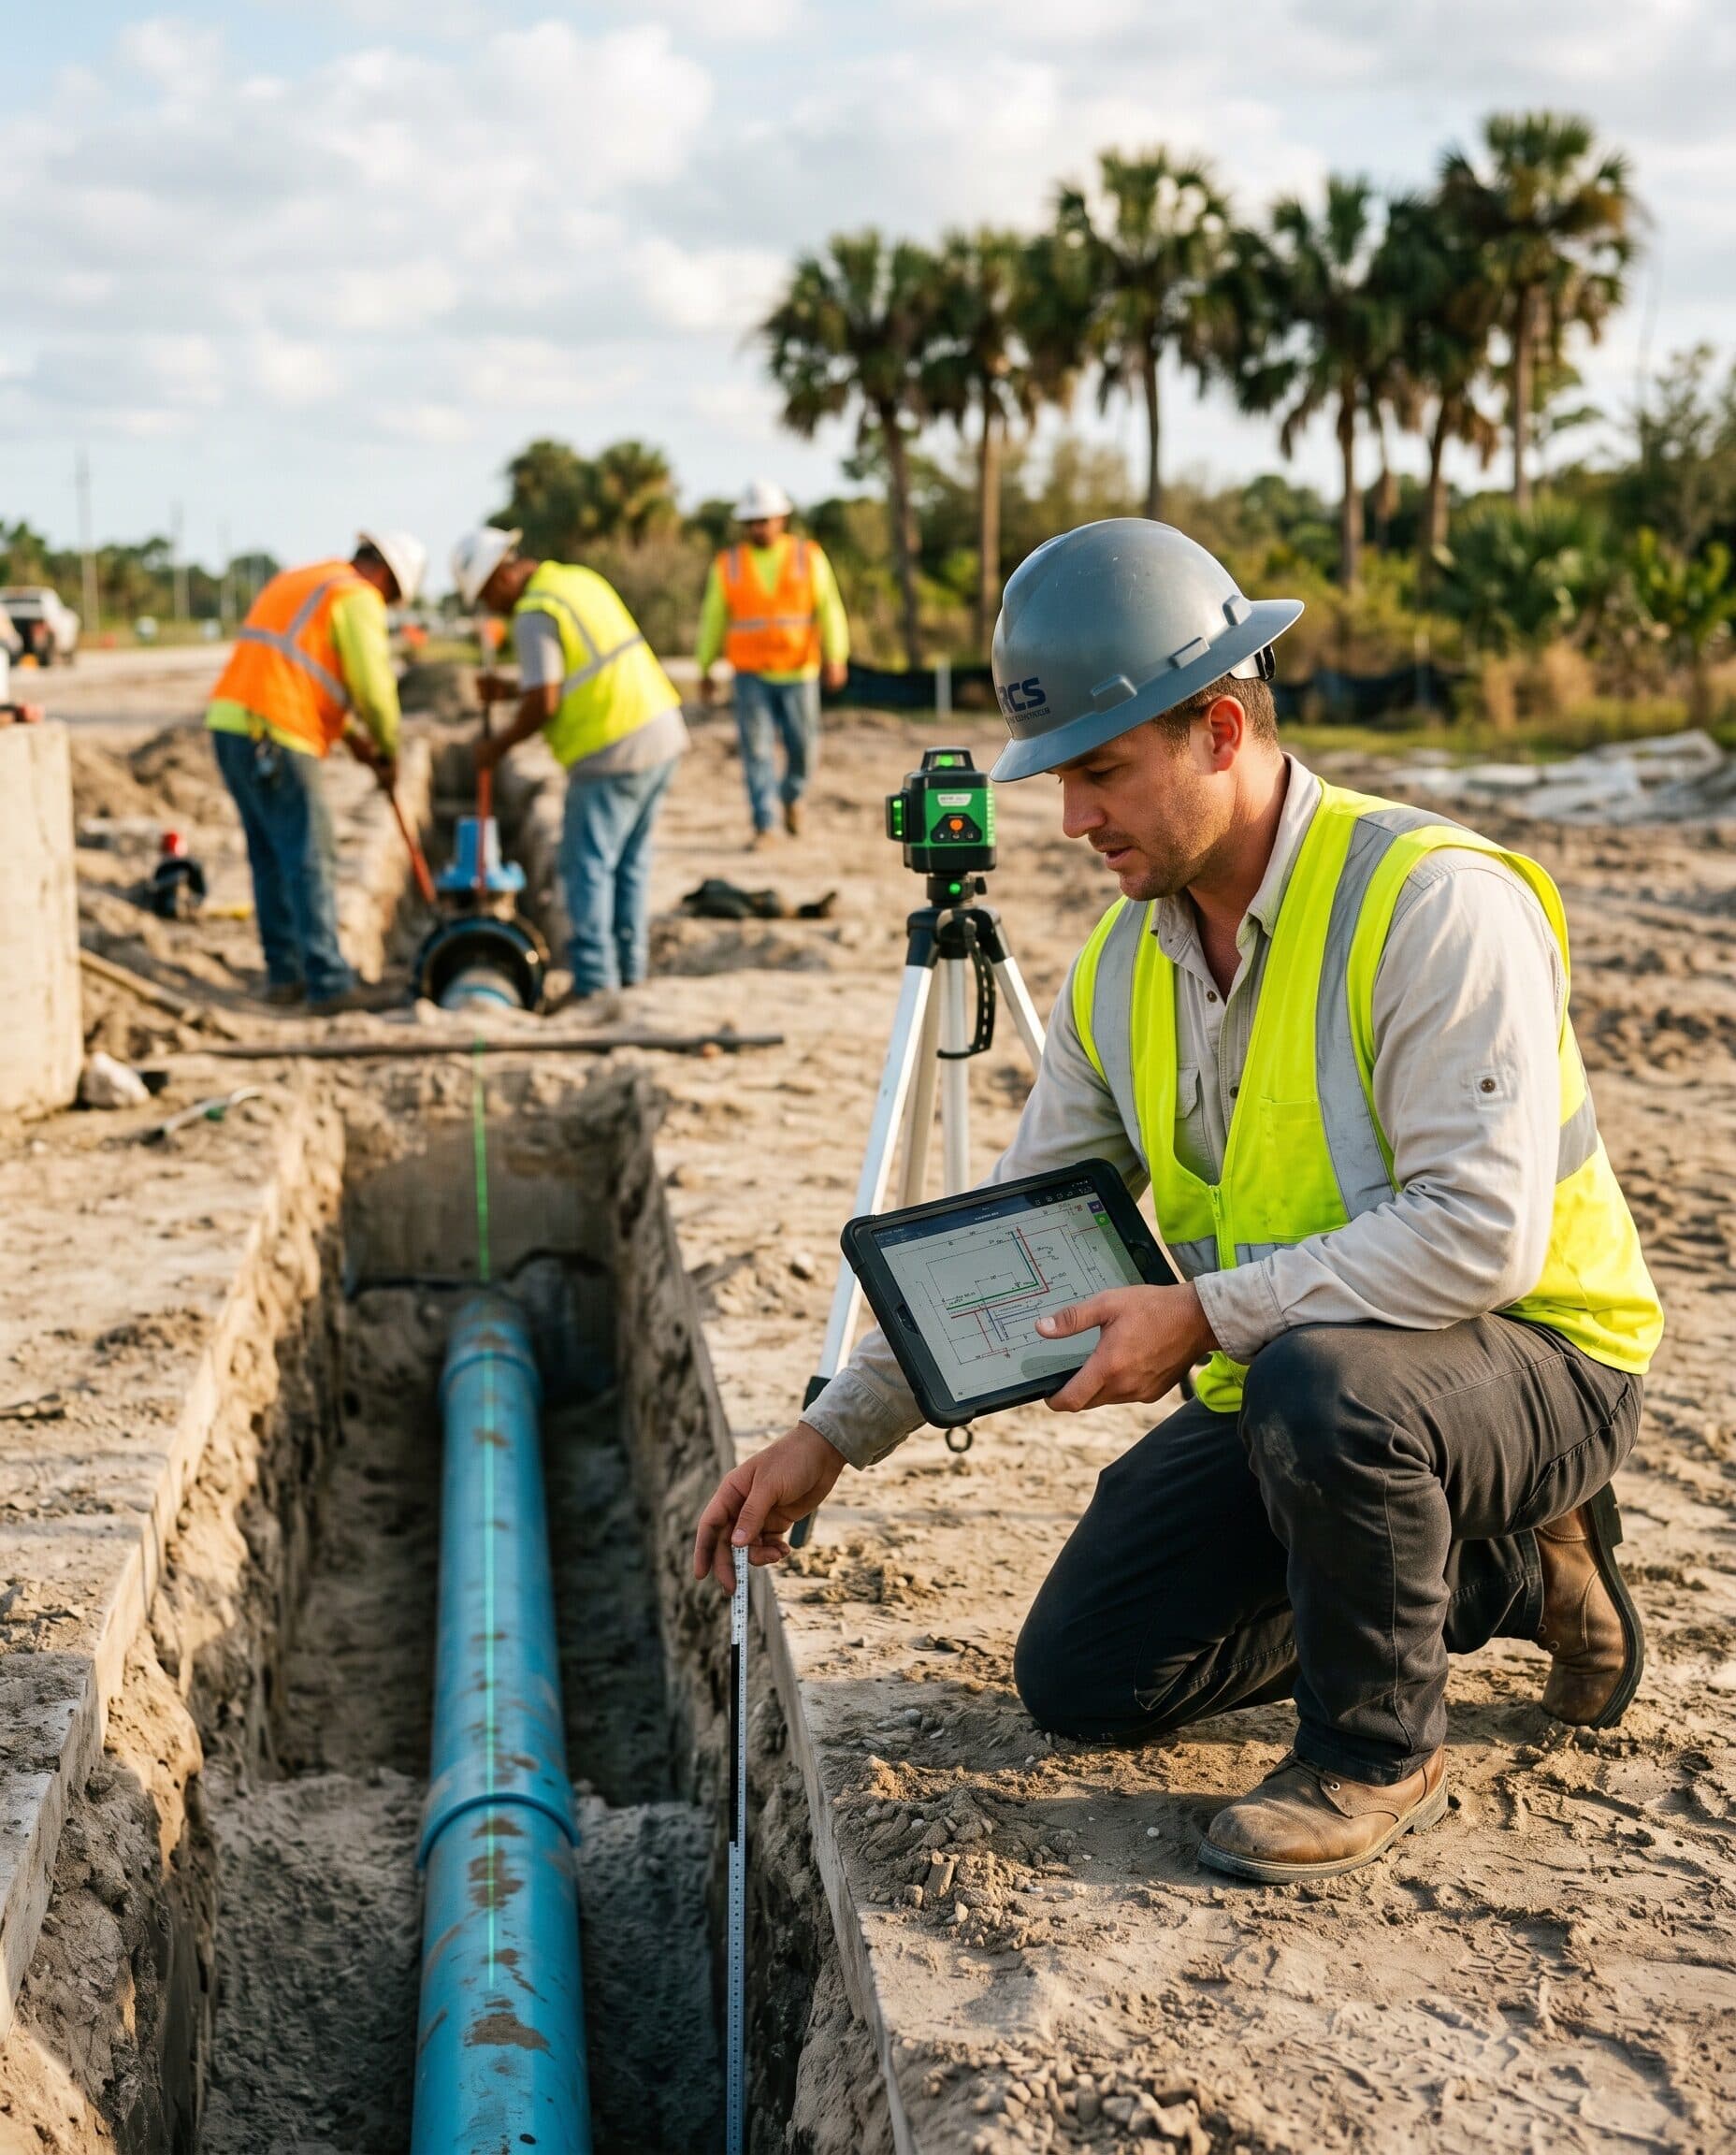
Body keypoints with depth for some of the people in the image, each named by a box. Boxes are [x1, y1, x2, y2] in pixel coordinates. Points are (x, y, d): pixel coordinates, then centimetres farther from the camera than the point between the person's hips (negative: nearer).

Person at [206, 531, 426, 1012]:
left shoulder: (296, 581, 25)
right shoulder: (358, 599, -4)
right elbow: (374, 689, -9)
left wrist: (350, 735, 24)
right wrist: (388, 751, 7)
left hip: (230, 724, 9)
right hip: (275, 738, -9)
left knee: (272, 857, 14)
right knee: (310, 860, -5)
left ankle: (284, 975, 17)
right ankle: (328, 983, -5)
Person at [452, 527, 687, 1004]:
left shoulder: (535, 614, -12)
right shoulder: (580, 580, 16)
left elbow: (544, 704, -15)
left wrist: (499, 746, 0)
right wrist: (510, 689, 18)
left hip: (614, 749, -9)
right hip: (661, 729, 9)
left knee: (588, 867, -1)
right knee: (630, 862, 15)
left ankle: (594, 981, -1)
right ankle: (629, 969, 19)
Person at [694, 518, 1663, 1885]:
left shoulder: (1431, 902, -24)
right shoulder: (1123, 965, 0)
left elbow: (1481, 1233, -31)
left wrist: (1210, 1316, -30)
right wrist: (835, 1436, 1)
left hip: (1529, 1363, -7)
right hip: (1281, 1378, 8)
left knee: (1320, 1383, -40)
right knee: (1081, 1676, 2)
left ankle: (1380, 1752, -9)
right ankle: (1503, 1577, 15)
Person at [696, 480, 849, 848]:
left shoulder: (809, 558, -1)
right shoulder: (728, 565, 2)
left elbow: (829, 609, -6)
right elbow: (713, 619, 7)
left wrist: (835, 657, -18)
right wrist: (705, 669, 7)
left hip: (799, 672, 0)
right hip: (751, 675, 0)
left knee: (803, 745, 3)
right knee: (756, 748, -5)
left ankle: (792, 795, 33)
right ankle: (763, 827, 0)